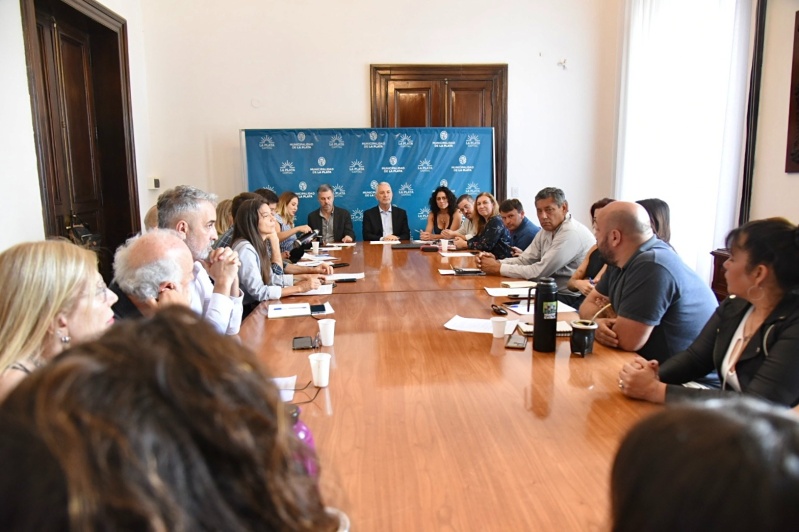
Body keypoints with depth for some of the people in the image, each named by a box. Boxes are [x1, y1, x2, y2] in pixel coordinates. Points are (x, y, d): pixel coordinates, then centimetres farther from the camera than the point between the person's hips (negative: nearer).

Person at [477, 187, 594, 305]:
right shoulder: (547, 230, 8)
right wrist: (496, 262, -13)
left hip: (572, 299, -7)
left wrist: (499, 268, -16)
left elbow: (540, 271, -22)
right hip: (554, 291, 7)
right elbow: (524, 260, 5)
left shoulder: (571, 233, -21)